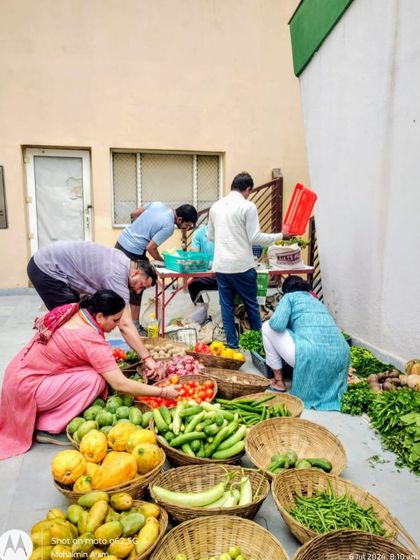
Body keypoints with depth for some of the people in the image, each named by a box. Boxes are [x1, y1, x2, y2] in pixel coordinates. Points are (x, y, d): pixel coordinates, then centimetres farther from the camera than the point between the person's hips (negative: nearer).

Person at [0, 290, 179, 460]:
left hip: (20, 372, 8)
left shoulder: (73, 312, -4)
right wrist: (163, 392, -17)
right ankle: (47, 428, -5)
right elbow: (121, 385, -26)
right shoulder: (92, 340, -25)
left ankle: (43, 417, 12)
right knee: (95, 379, -18)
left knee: (99, 368, 3)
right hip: (27, 387, -8)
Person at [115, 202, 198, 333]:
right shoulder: (169, 226, -19)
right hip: (133, 253, -9)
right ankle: (135, 327, 13)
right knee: (136, 290, 3)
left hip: (121, 242, 9)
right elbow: (150, 248, -19)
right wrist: (164, 261, -3)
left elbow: (133, 214, 11)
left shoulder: (158, 204, 3)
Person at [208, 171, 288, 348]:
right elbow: (255, 238, -10)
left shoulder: (215, 206, 9)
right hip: (241, 266, -4)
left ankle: (232, 344, 16)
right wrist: (280, 236, 2)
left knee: (226, 305, 10)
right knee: (252, 305, 10)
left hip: (221, 265, 4)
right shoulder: (248, 207, -7)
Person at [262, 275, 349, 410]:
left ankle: (279, 381, 20)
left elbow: (278, 324, -6)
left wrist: (271, 321, 18)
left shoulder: (289, 297, 12)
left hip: (312, 356, -7)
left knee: (267, 327, 14)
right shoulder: (316, 300, 31)